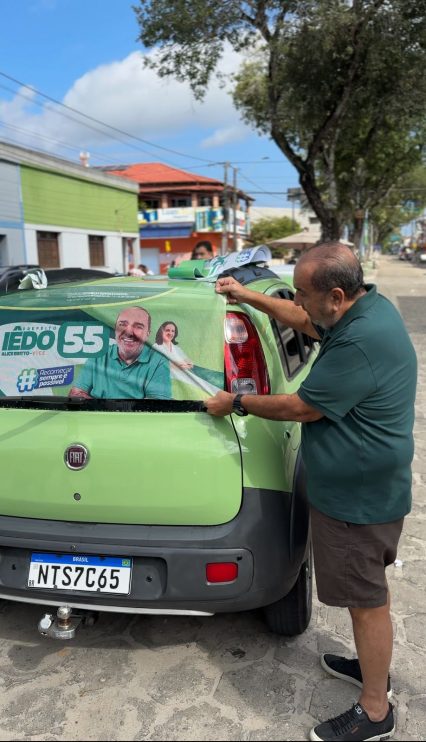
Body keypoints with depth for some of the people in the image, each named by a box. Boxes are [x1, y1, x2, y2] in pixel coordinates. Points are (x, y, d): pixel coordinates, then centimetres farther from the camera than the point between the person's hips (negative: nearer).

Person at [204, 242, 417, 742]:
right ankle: (372, 666, 46)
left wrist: (236, 403, -8)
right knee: (367, 593, 25)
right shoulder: (369, 305, 1)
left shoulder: (360, 343, -30)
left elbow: (300, 408, -22)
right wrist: (248, 297, 14)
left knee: (367, 600, 7)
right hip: (365, 488, 10)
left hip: (358, 499, -10)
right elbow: (305, 321, 18)